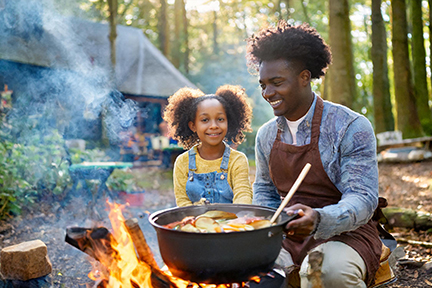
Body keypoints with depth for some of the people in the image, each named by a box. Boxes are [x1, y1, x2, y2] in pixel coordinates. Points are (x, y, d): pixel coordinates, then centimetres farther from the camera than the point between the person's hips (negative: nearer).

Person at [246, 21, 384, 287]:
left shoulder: (351, 127, -10)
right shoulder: (266, 135, 7)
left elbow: (362, 198, -15)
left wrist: (319, 219, -35)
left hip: (344, 234, -4)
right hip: (286, 235, 4)